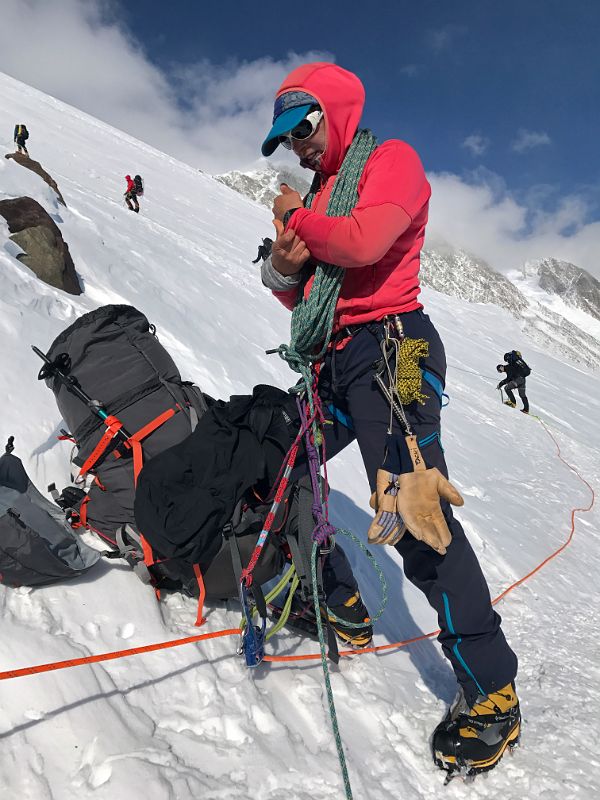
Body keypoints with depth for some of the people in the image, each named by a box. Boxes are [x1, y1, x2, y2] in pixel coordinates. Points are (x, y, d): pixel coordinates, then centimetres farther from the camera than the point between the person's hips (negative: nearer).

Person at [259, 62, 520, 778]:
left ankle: (491, 693, -4)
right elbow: (297, 294, 21)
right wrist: (285, 267, -2)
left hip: (390, 347, -9)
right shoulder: (320, 194, 23)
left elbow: (363, 243, -19)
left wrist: (297, 219, -1)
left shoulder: (391, 159, 1)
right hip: (336, 359, 9)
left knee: (413, 512, -16)